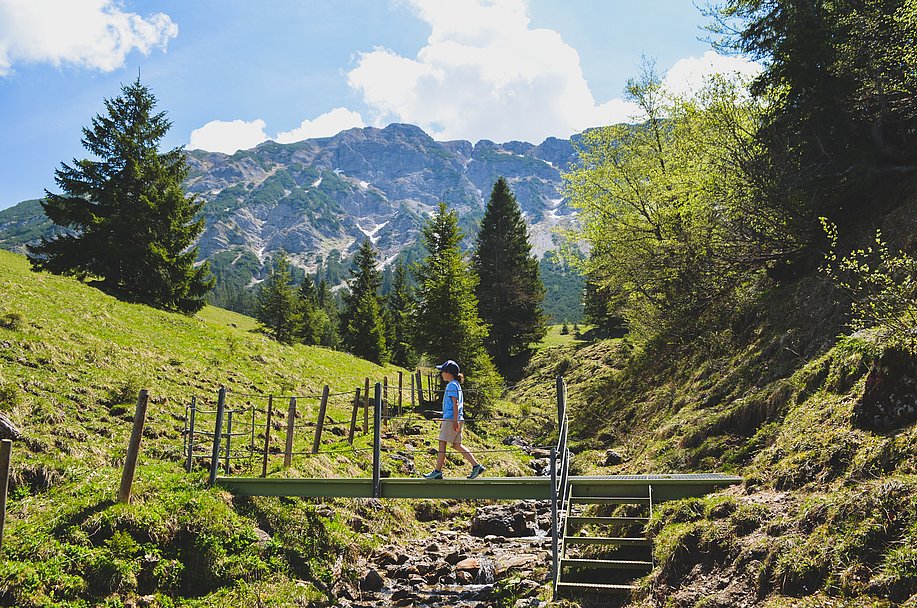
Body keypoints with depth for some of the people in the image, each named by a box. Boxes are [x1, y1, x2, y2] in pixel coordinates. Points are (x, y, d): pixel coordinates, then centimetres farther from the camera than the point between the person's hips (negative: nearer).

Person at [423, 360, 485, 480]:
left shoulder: (452, 385, -9)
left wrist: (455, 420, -21)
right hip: (451, 419, 10)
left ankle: (438, 471, -1)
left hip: (451, 419, -10)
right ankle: (476, 465, 5)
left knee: (442, 443, -4)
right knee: (457, 445, 9)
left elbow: (455, 404, -17)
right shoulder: (456, 385, 20)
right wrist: (444, 420, 28)